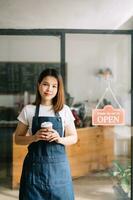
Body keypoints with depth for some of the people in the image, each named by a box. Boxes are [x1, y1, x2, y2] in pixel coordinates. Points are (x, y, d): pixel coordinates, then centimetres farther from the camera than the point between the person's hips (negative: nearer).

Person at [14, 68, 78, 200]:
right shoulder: (28, 110, 0)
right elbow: (18, 138, 4)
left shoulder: (64, 110, 1)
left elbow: (73, 137, 7)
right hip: (34, 164, 0)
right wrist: (34, 137, -15)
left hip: (58, 164, 1)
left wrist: (60, 139, -13)